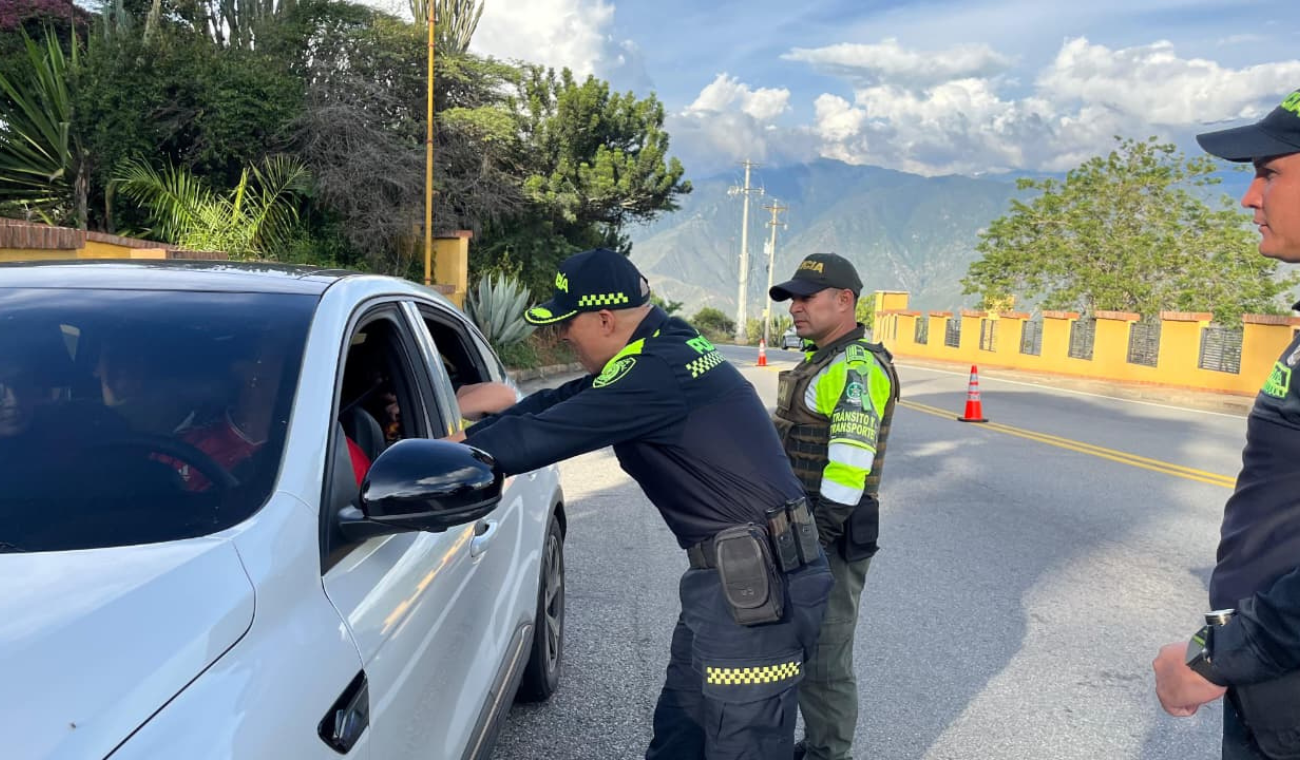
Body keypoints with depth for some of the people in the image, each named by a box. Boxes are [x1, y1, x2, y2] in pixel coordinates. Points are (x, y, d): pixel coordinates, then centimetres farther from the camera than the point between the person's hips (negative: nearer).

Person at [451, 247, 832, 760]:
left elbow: (539, 437, -19)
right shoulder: (667, 346, 9)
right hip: (735, 576, 10)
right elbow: (561, 403, 13)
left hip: (756, 586, -10)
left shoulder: (656, 374, -22)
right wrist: (470, 434, 9)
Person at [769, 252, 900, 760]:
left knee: (823, 658, 1)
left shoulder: (856, 368, -18)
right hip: (802, 528, 10)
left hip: (828, 538, -10)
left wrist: (820, 536, -23)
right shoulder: (823, 361, 15)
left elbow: (849, 463, -25)